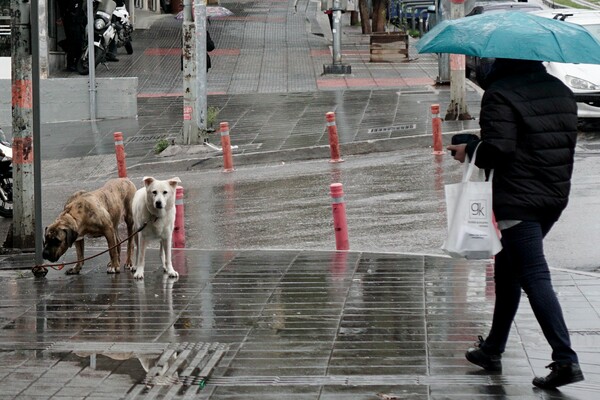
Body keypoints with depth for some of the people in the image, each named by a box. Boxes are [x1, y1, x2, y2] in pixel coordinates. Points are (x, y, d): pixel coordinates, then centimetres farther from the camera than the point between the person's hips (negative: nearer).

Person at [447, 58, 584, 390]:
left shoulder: (500, 93, -12)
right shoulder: (560, 91, 11)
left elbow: (496, 149, -19)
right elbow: (569, 141, 13)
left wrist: (469, 150, -1)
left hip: (517, 200, -8)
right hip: (556, 197, 8)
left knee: (535, 278, -10)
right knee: (508, 271, 21)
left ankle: (565, 359, -19)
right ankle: (493, 350, 30)